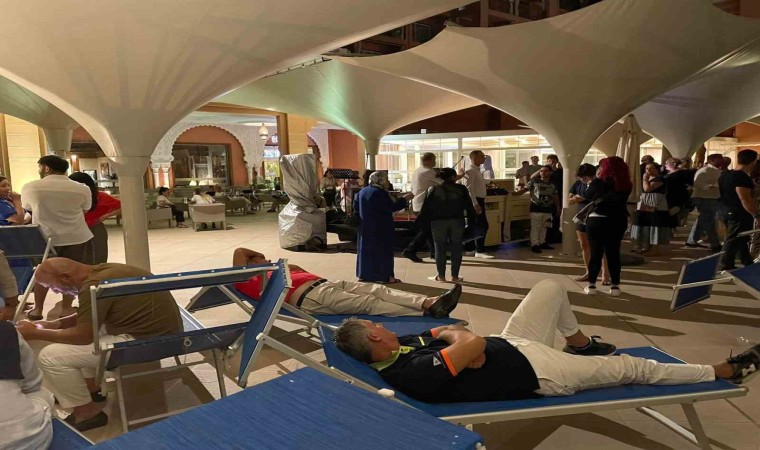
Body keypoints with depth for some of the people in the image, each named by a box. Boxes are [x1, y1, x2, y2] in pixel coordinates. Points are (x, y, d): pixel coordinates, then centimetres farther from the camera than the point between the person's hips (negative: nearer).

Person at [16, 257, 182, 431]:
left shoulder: (93, 286, -19)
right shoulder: (102, 271, 10)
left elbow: (83, 336, -13)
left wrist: (35, 334, -1)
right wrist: (55, 324, 16)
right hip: (159, 328, 10)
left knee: (51, 356, -6)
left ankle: (88, 413, 10)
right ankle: (92, 391, 30)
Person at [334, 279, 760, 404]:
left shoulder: (403, 346, -5)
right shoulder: (415, 373, -33)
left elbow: (452, 331, 5)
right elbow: (474, 345, -35)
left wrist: (444, 333, -15)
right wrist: (449, 333, -17)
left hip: (510, 347, 8)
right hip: (533, 372, -7)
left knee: (551, 288, 16)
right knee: (634, 367, 6)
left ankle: (583, 344, 43)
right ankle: (725, 370, 29)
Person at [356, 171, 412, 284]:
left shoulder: (362, 191, 8)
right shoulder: (380, 193, -17)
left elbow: (356, 206, 13)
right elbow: (392, 207, -18)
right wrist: (405, 199, -8)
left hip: (365, 226, 8)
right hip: (380, 227, -8)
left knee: (366, 248, 12)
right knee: (382, 250, 0)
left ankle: (363, 275, 17)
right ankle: (384, 276, 3)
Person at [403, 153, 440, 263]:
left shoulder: (416, 171, 14)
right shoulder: (428, 172, -14)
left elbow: (413, 189, 19)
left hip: (417, 205, 10)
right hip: (425, 205, -10)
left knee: (429, 229, 14)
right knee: (426, 230, -5)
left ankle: (435, 252, 20)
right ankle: (410, 251, -5)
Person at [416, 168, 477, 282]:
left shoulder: (432, 190, 5)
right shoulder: (461, 189, 3)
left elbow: (426, 210, 3)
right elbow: (469, 207, 2)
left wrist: (425, 224, 8)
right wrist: (472, 220, 9)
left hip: (438, 223, 0)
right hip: (457, 222, 0)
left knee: (440, 248, 8)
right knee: (456, 248, 8)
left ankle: (441, 276, 11)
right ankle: (455, 276, 10)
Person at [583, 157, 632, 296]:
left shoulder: (598, 182, -9)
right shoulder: (626, 185, -1)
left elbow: (588, 197, 4)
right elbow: (621, 201, 13)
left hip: (597, 220, -3)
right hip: (618, 221, 3)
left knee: (595, 253, 4)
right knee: (614, 253, 10)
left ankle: (591, 285, 7)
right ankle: (615, 286, 12)